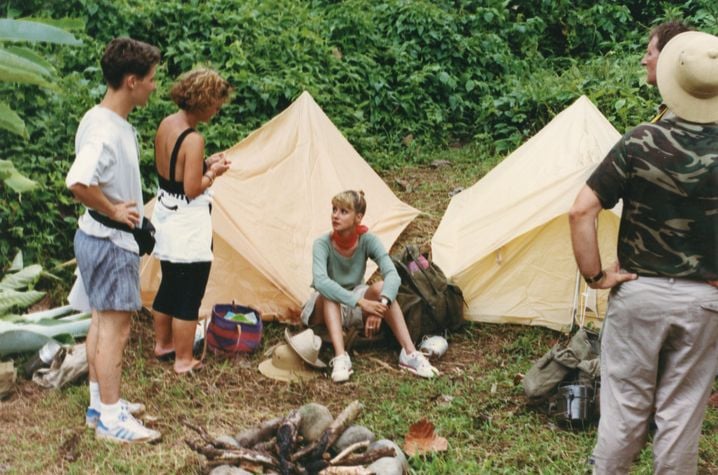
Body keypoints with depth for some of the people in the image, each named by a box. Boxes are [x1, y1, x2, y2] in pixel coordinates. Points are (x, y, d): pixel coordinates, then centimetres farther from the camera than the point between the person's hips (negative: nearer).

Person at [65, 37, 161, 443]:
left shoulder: (115, 123, 8)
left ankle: (101, 403, 28)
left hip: (112, 238, 10)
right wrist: (114, 212, -23)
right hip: (111, 242, -10)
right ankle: (111, 418, 5)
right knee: (115, 327, -3)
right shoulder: (104, 129, -24)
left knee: (103, 321, 17)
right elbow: (78, 182, -36)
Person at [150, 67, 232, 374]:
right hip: (188, 225, -9)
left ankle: (162, 345, 37)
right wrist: (213, 172, -6)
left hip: (165, 217, 9)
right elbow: (192, 189, -22)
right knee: (189, 295, 2)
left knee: (169, 286, 23)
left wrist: (205, 164, 6)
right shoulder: (193, 140, -23)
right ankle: (183, 361, 11)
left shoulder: (166, 124, 3)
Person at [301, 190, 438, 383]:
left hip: (353, 309, 2)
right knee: (328, 295, -36)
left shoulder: (368, 240, -16)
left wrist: (382, 304, -48)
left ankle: (409, 353, -32)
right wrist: (361, 302, -49)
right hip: (324, 311, -2)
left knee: (380, 287, -28)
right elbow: (320, 282, -41)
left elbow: (392, 275, -28)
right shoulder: (322, 244, -23)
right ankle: (340, 357, -47)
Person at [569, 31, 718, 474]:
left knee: (625, 402, 10)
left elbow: (582, 210, -15)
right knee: (682, 411, 11)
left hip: (640, 292, -1)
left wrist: (595, 275, -6)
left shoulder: (640, 142, -11)